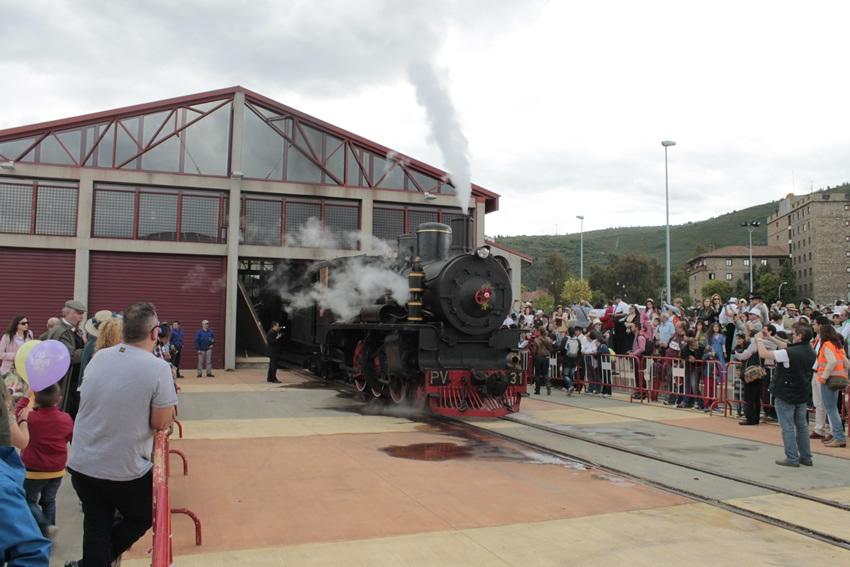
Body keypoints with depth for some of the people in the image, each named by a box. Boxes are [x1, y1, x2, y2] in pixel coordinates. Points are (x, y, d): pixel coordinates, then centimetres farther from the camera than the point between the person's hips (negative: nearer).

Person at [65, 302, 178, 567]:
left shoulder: (98, 357, -1)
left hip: (81, 464, 5)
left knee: (96, 529, 17)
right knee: (142, 518, 22)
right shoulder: (158, 368, -19)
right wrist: (168, 398, 2)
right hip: (126, 470, -5)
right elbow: (161, 423, -15)